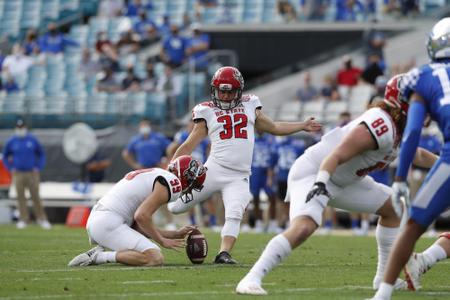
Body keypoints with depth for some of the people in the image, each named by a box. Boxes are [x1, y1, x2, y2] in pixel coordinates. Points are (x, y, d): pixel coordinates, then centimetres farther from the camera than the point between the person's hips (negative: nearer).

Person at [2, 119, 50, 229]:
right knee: (20, 197, -1)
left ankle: (41, 219, 1)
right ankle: (23, 219, 5)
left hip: (32, 173, -1)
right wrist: (11, 168, 3)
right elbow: (5, 157, 14)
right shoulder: (11, 141, 3)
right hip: (18, 174, 1)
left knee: (36, 196, -4)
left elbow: (41, 154, 10)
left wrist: (38, 168, 0)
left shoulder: (33, 140, 2)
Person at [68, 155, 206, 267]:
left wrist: (176, 234, 25)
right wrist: (163, 241, -4)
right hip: (109, 224, -10)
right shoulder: (172, 182, -7)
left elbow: (137, 226, 21)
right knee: (155, 258, -18)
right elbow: (142, 216, -17)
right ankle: (101, 257, -17)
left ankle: (99, 252, 8)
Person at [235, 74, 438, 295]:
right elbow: (336, 156, -32)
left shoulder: (398, 130, 6)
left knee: (393, 208, 15)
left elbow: (418, 156, 29)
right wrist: (321, 183, -45)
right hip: (312, 174, -11)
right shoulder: (380, 127, -25)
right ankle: (251, 280, -35)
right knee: (303, 227, -34)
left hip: (340, 181, 11)